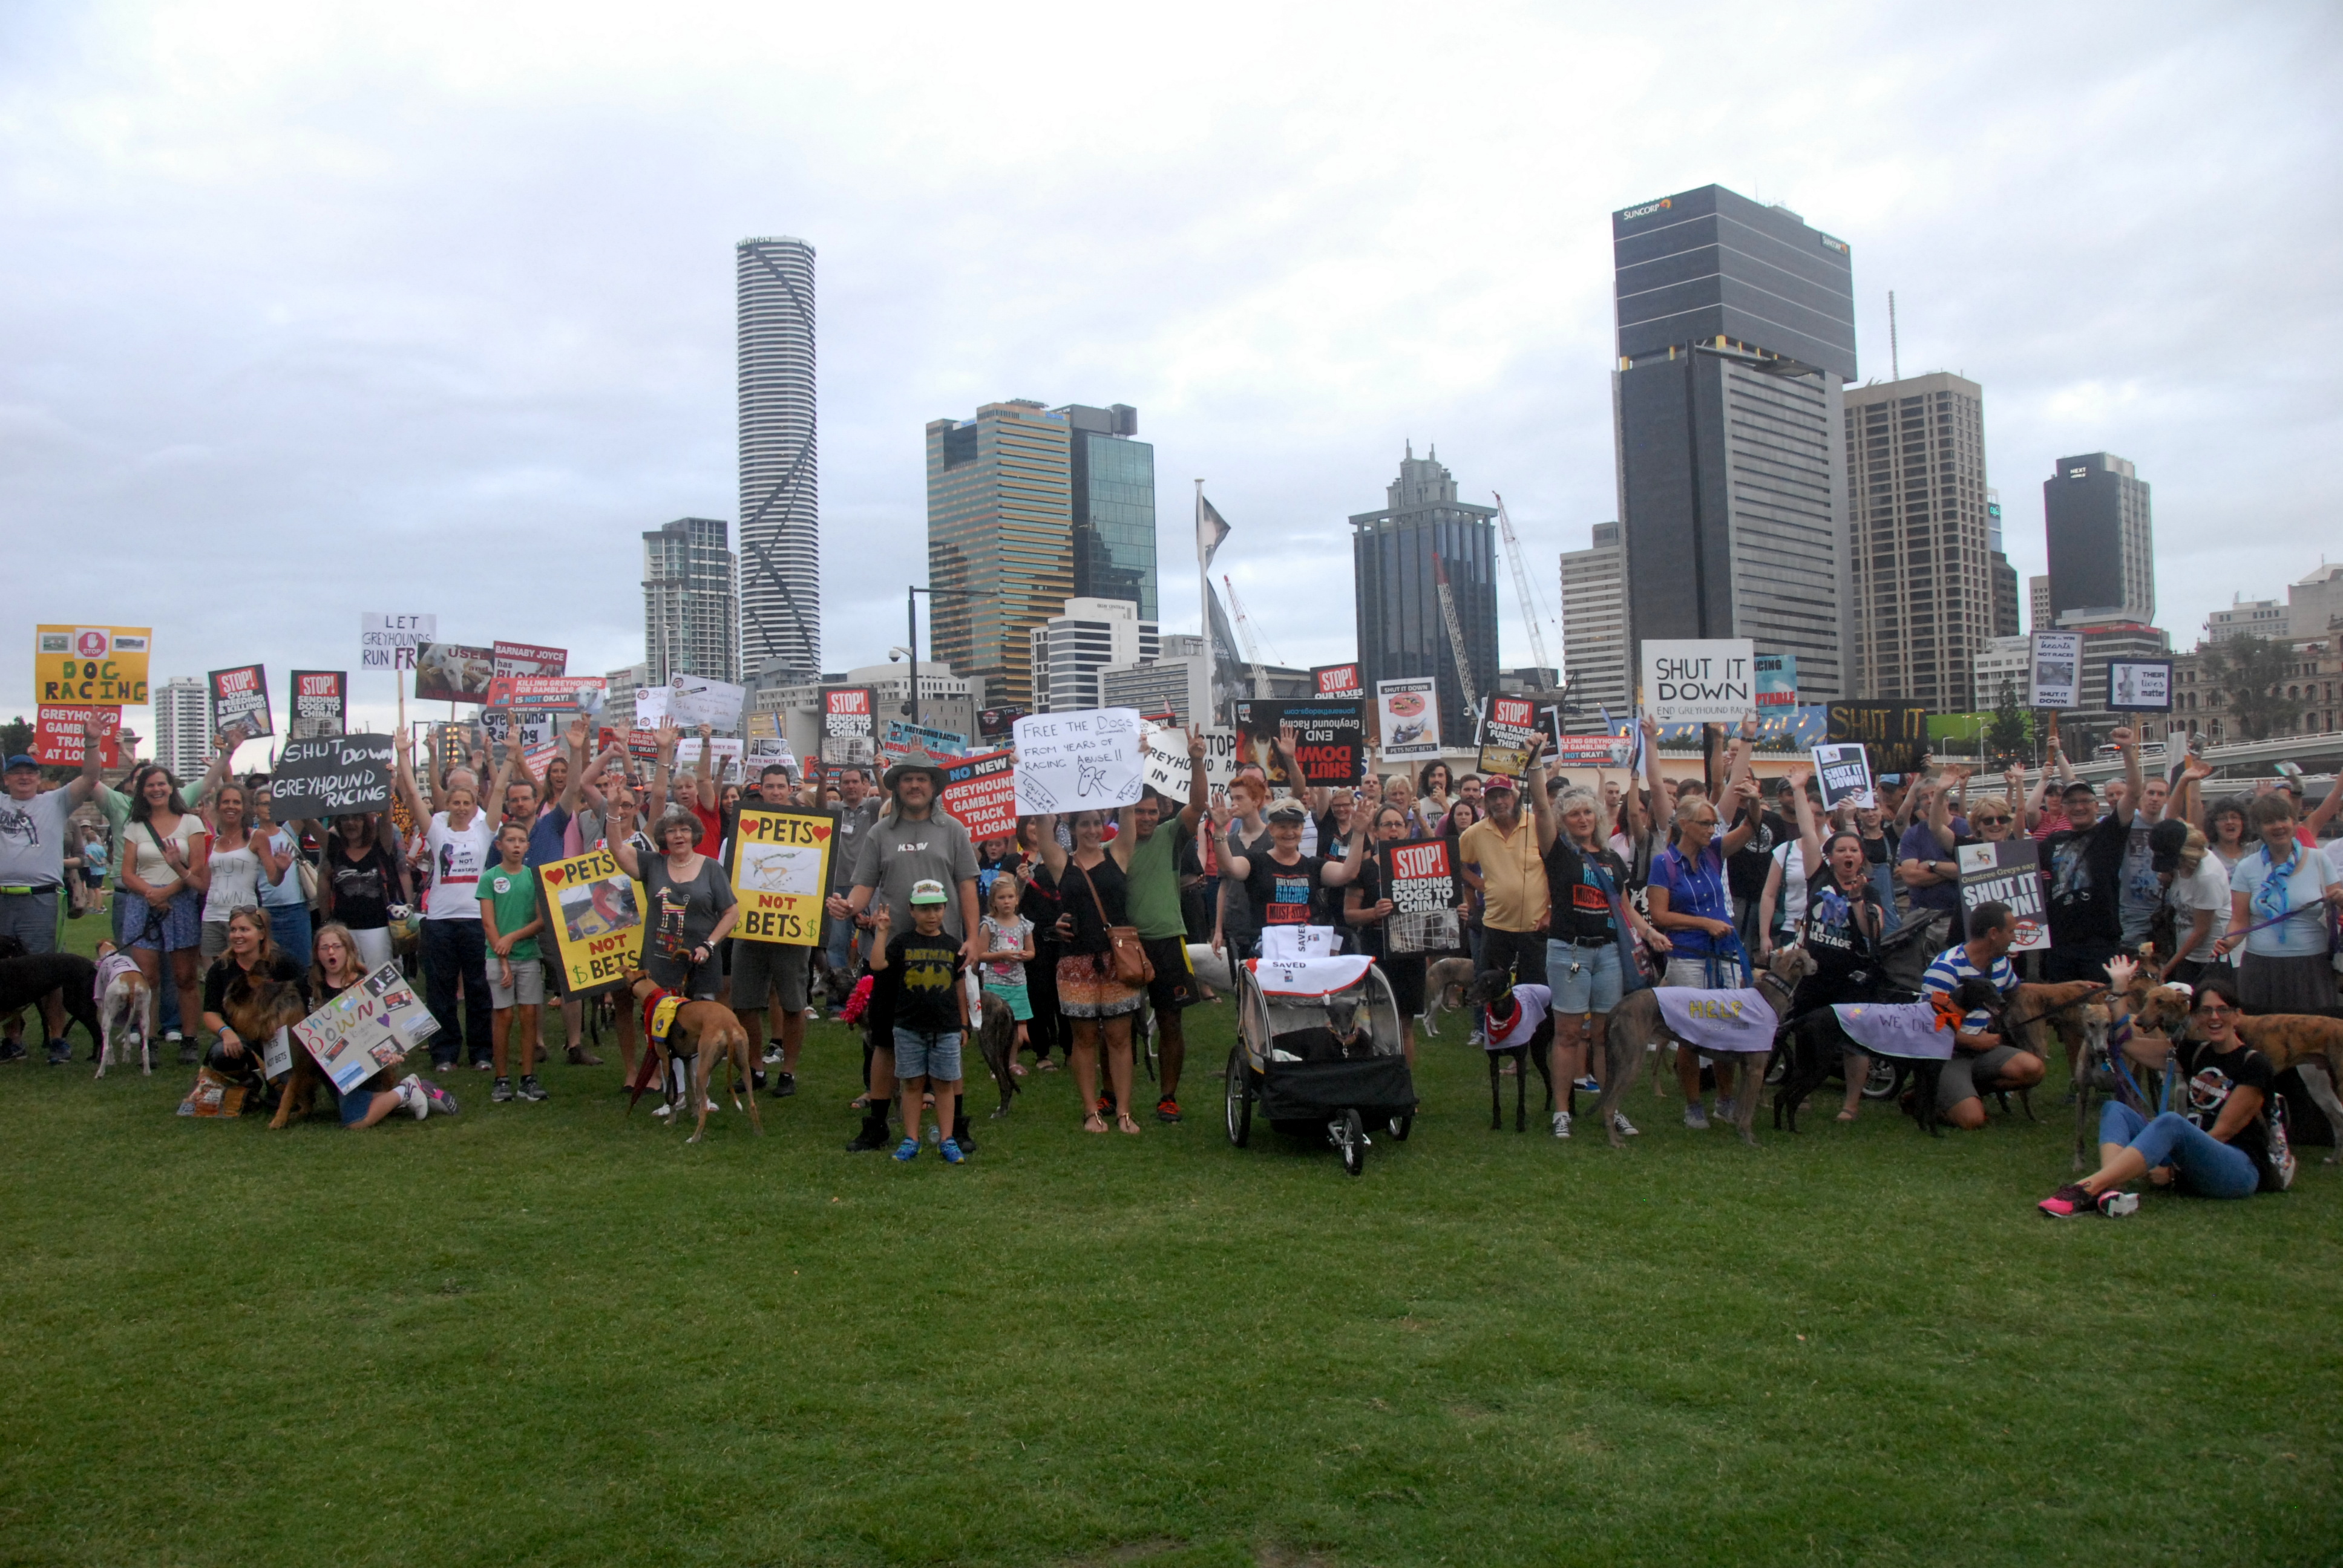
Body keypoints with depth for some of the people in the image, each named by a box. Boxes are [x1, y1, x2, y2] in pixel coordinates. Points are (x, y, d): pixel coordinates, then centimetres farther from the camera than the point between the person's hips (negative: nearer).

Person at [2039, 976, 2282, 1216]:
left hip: (2241, 1169, -7)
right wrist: (2119, 985, 10)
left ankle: (2085, 1190, -47)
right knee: (2115, 1109, -10)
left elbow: (2223, 1131, -11)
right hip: (2196, 1163, 7)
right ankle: (2110, 1190, -39)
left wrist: (2175, 1170, -17)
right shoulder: (2195, 1052, 13)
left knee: (2171, 1122, -35)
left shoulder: (2253, 1064, -6)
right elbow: (2126, 1041, 15)